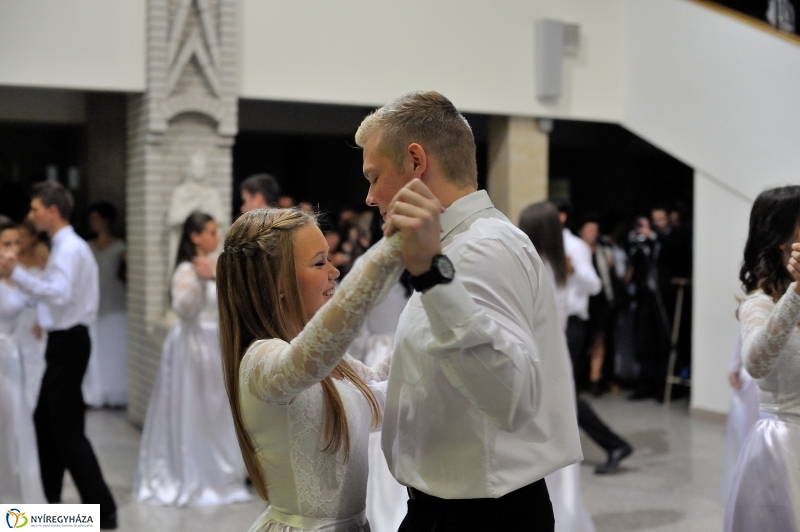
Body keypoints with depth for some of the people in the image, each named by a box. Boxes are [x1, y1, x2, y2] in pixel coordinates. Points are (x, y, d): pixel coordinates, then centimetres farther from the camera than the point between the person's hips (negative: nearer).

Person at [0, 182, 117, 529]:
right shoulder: (68, 246, 15)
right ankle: (51, 499, 30)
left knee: (68, 429, -7)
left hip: (67, 344, -10)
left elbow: (59, 293, -31)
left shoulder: (68, 249, -17)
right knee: (45, 420, 18)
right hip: (65, 340, 11)